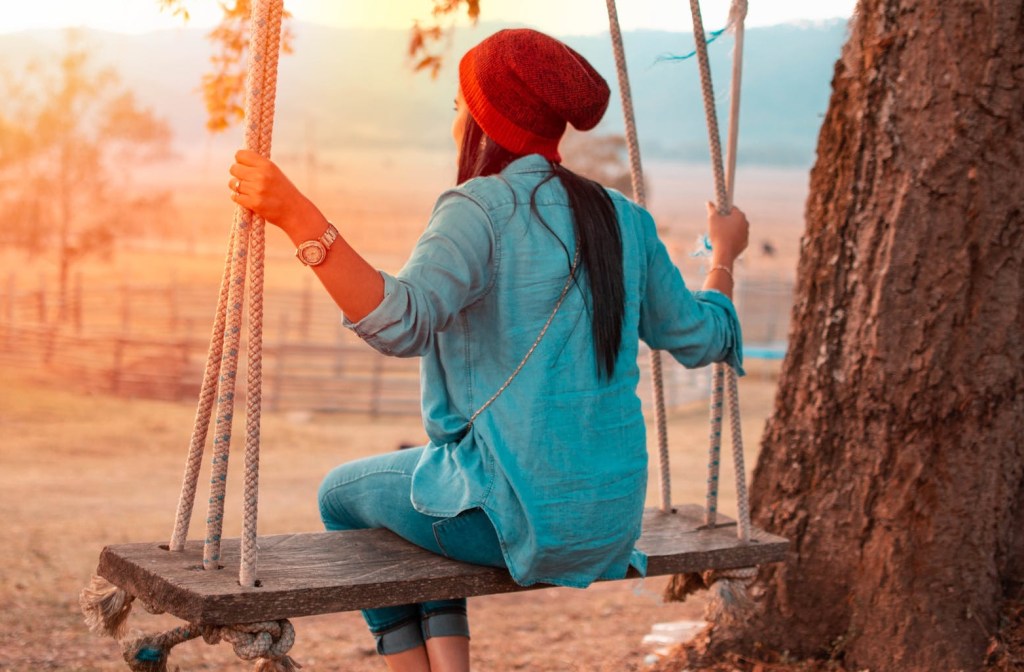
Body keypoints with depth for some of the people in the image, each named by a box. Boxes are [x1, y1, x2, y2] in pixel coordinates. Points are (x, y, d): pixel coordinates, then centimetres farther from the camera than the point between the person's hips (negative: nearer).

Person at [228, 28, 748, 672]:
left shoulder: (485, 208, -13)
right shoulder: (624, 220, 6)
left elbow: (401, 322, -29)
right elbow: (701, 336, 15)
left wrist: (296, 215, -31)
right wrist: (725, 254, 32)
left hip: (521, 515, -7)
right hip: (613, 518, 7)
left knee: (343, 494, 23)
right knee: (428, 486, 34)